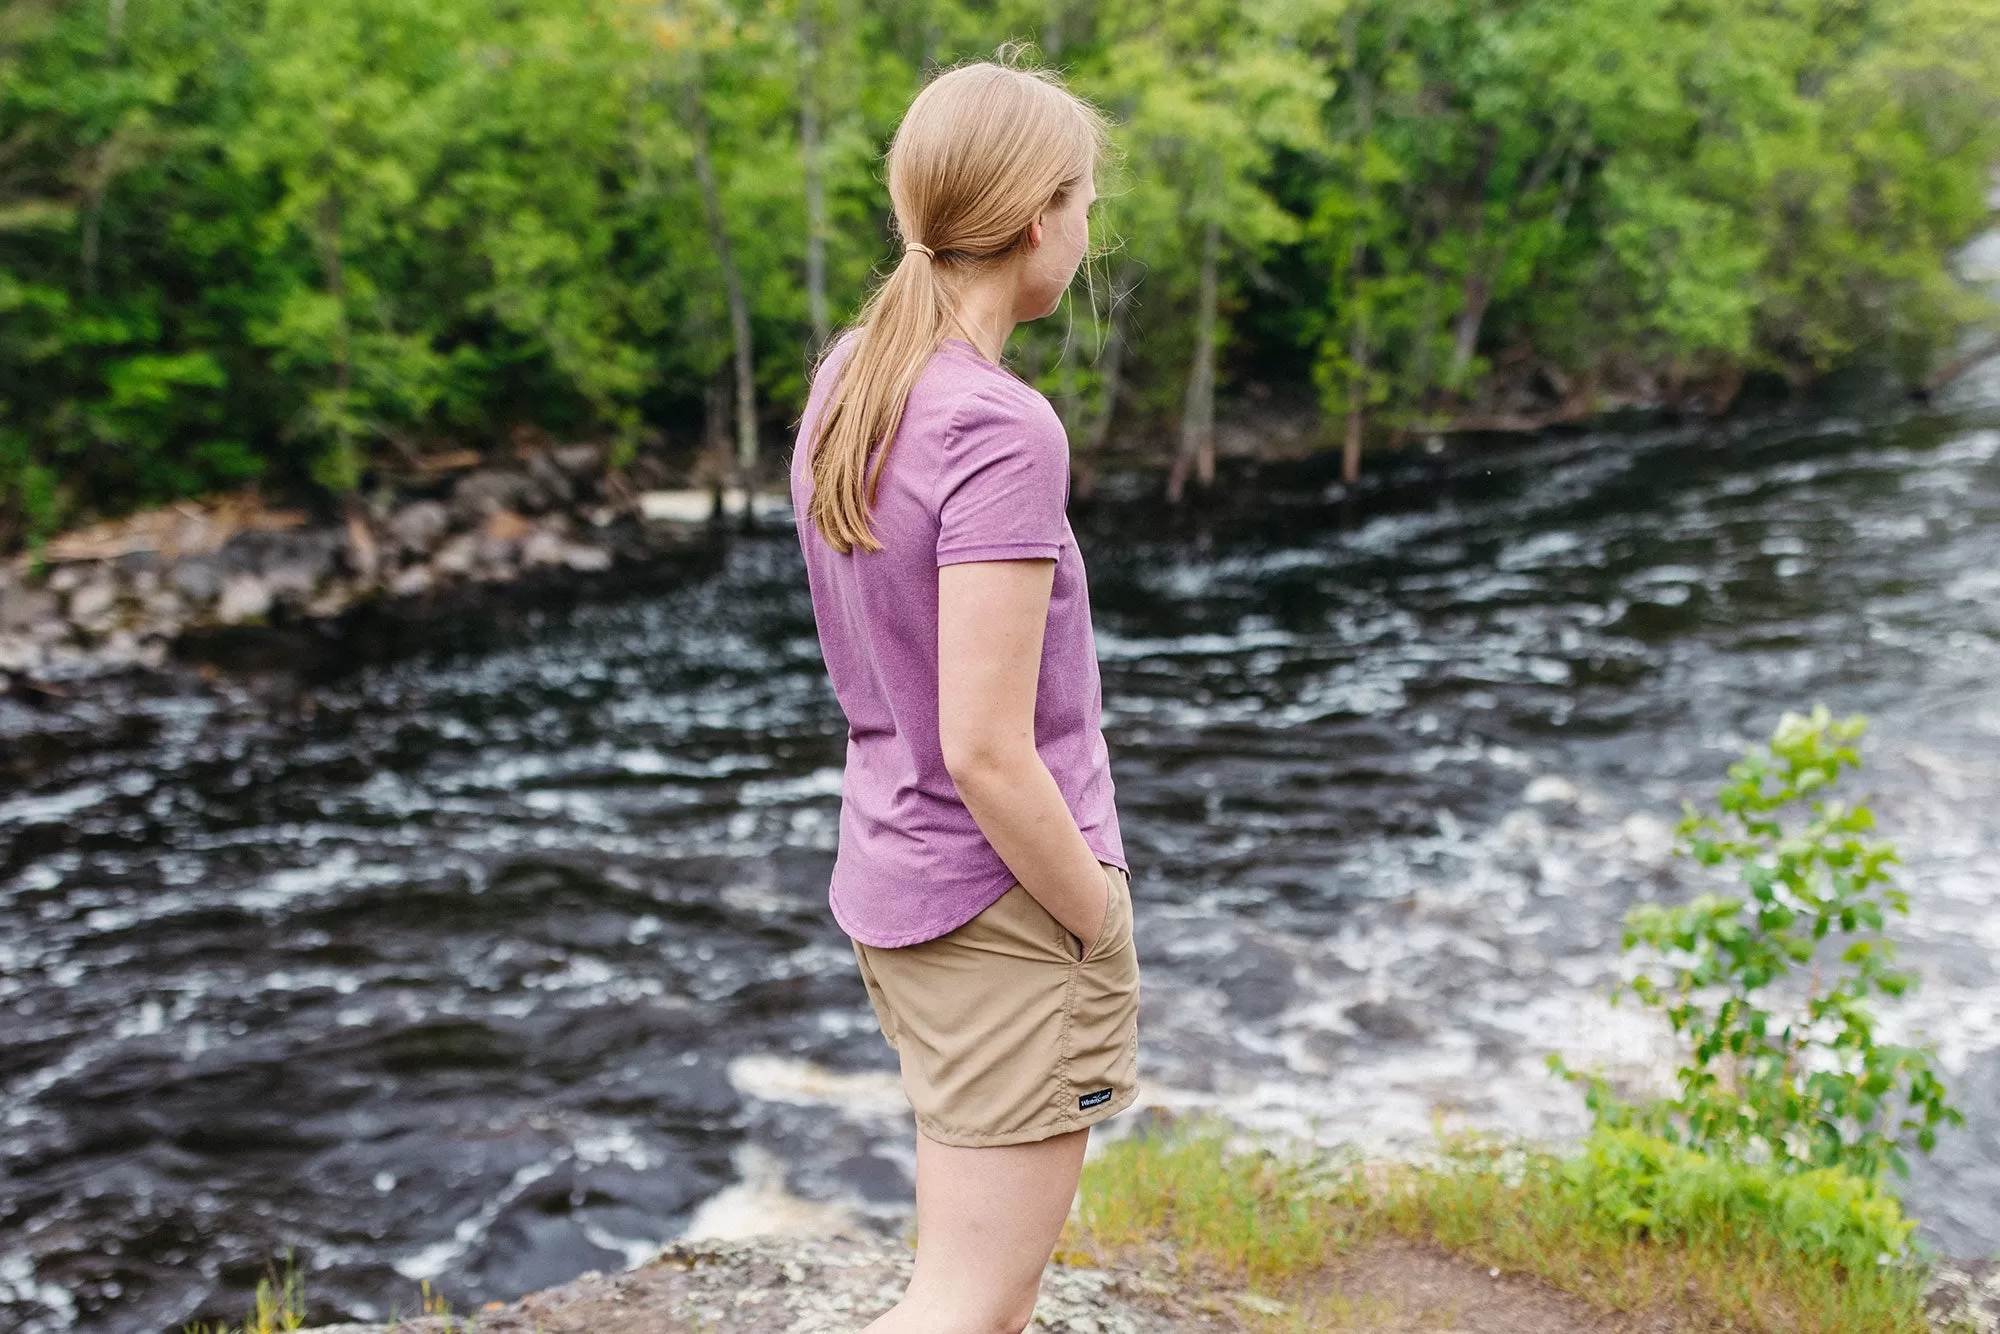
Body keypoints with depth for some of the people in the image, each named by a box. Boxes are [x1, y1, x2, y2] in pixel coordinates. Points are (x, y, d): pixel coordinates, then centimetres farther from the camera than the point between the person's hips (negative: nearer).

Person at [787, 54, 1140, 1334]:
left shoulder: (847, 380, 2)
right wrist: (1104, 933, -10)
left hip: (893, 881, 8)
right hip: (1008, 907, -8)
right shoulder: (1003, 433, -23)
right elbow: (986, 749, -25)